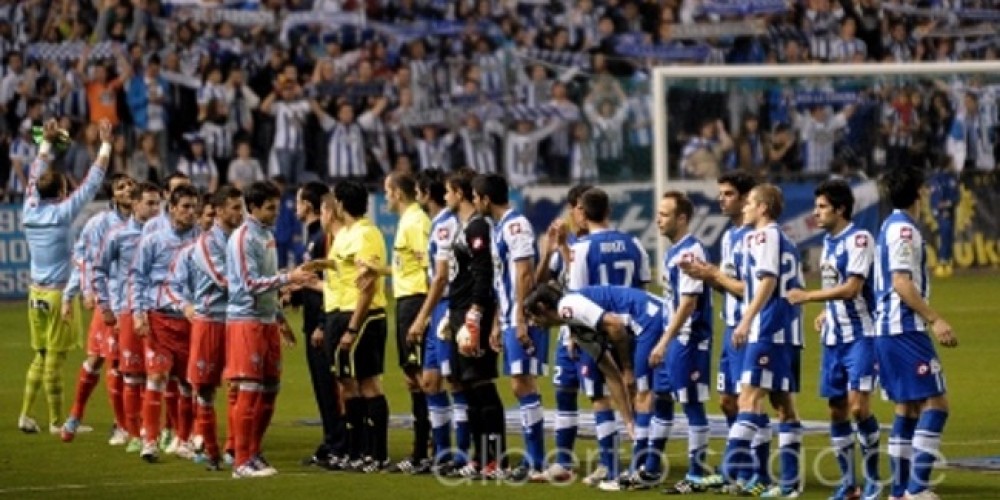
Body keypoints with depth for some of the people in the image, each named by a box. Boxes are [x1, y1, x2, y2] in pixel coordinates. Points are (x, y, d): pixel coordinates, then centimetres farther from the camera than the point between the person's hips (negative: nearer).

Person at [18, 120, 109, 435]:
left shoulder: (30, 210, 2)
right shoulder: (62, 213, -12)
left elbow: (35, 176, 19)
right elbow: (92, 183, -10)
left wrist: (47, 142, 29)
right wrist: (106, 146, -3)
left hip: (37, 293, 6)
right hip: (59, 294, -6)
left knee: (40, 356, 13)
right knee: (55, 358, -1)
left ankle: (26, 414, 9)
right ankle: (56, 421, 5)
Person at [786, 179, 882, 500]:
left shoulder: (859, 239, -13)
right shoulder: (828, 242, 13)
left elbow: (851, 288, -21)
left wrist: (808, 296, -18)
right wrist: (825, 314, 8)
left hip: (860, 336, -8)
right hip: (834, 337, 8)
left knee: (858, 406, -14)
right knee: (836, 410, 6)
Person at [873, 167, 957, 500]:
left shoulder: (892, 226, 17)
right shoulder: (903, 228, -13)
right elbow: (901, 283, -20)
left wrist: (928, 319, 26)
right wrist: (935, 319, -21)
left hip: (887, 330, 10)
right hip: (905, 330, -10)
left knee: (907, 409, 11)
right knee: (935, 404, -10)